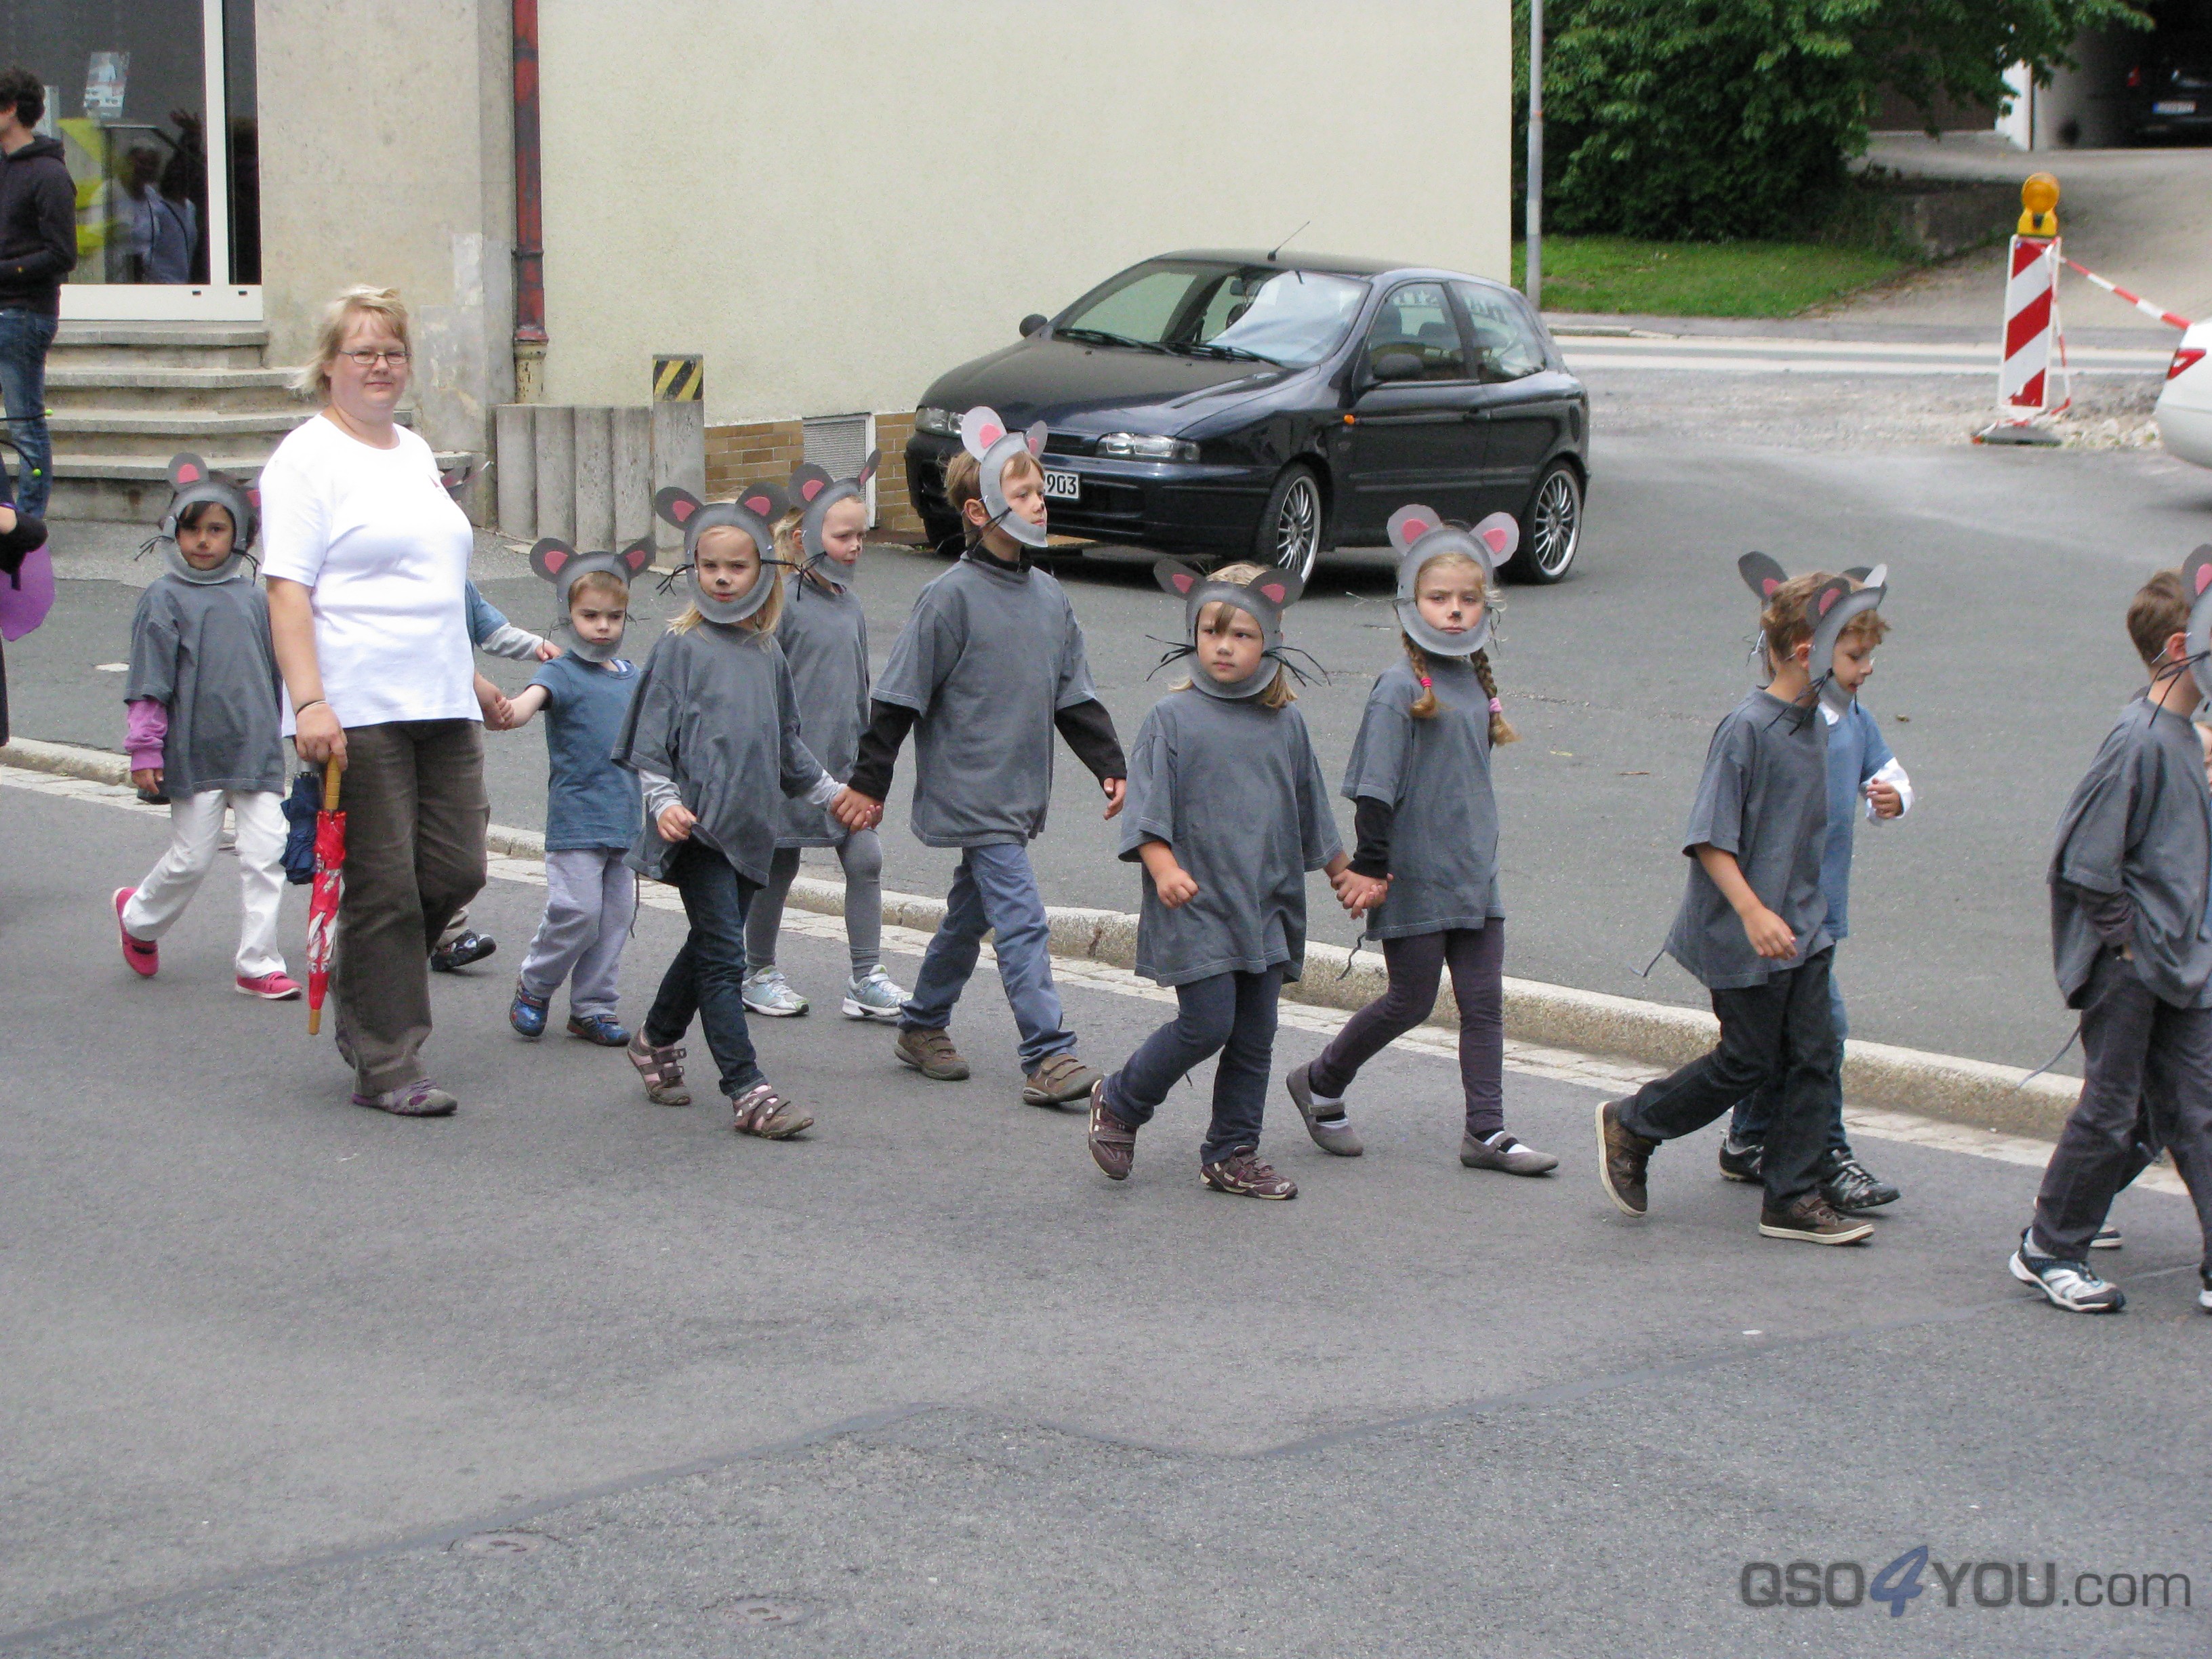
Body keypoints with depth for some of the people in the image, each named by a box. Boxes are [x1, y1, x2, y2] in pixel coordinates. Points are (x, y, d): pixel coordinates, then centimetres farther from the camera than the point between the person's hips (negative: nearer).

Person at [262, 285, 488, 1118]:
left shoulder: (416, 451, 19)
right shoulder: (307, 456, -5)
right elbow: (287, 590, -12)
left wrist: (475, 684, 25)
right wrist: (309, 703, -22)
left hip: (442, 705, 7)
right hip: (357, 709, -7)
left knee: (456, 872, 4)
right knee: (384, 888, -4)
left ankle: (363, 996, 26)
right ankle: (387, 1066, 3)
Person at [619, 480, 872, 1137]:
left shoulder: (767, 654, 13)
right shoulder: (680, 647, -4)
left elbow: (786, 740, 25)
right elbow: (650, 741, -6)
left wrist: (829, 790, 29)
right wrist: (664, 801, -18)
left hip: (749, 829, 6)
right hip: (696, 829, -6)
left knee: (710, 947, 15)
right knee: (723, 957, -9)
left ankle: (657, 1040, 38)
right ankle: (747, 1091, -9)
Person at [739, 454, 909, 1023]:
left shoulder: (849, 605, 9)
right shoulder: (782, 601, -13)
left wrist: (865, 756, 22)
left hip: (845, 763, 6)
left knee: (866, 859, -1)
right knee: (779, 866, 6)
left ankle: (866, 978, 5)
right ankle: (758, 974, 22)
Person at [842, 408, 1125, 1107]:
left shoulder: (1048, 596, 8)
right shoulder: (952, 597, -13)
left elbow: (1075, 697, 16)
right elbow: (899, 697, -10)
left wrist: (1110, 765, 10)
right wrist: (869, 783, -9)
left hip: (1020, 796, 7)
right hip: (971, 795, -7)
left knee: (970, 914, 18)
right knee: (1022, 921, -13)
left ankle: (923, 1025, 34)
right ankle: (1048, 1057, -13)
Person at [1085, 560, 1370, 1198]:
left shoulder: (1285, 723, 8)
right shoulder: (1172, 718, -6)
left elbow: (1310, 812, 20)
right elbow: (1146, 809, -9)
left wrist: (1346, 876, 26)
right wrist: (1165, 868, -25)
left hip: (1266, 908, 5)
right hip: (1196, 909, -5)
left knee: (1255, 1037, 7)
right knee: (1207, 1025, -9)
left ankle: (1232, 1155, 19)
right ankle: (1119, 1103, 14)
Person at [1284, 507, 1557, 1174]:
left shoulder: (1478, 683, 9)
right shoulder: (1401, 687, -13)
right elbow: (1375, 787, -14)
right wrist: (1370, 865, -16)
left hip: (1474, 873, 7)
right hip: (1416, 878, -7)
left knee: (1484, 1002, 4)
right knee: (1411, 1001, 3)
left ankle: (1487, 1131, 8)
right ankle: (1320, 1083, 24)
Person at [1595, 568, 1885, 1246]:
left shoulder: (1814, 724, 6)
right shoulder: (1748, 727, -19)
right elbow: (1709, 837, -19)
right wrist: (1753, 913, -26)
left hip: (1801, 924, 8)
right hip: (1743, 936, -8)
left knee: (1813, 1055, 4)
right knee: (1748, 1060, 2)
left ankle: (1793, 1198, 11)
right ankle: (1630, 1125, 22)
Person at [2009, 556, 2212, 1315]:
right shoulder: (2141, 740, -20)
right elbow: (2086, 856, -21)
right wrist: (2122, 939, -15)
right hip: (2127, 964, -8)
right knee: (2112, 1109, 2)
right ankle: (2047, 1251, 18)